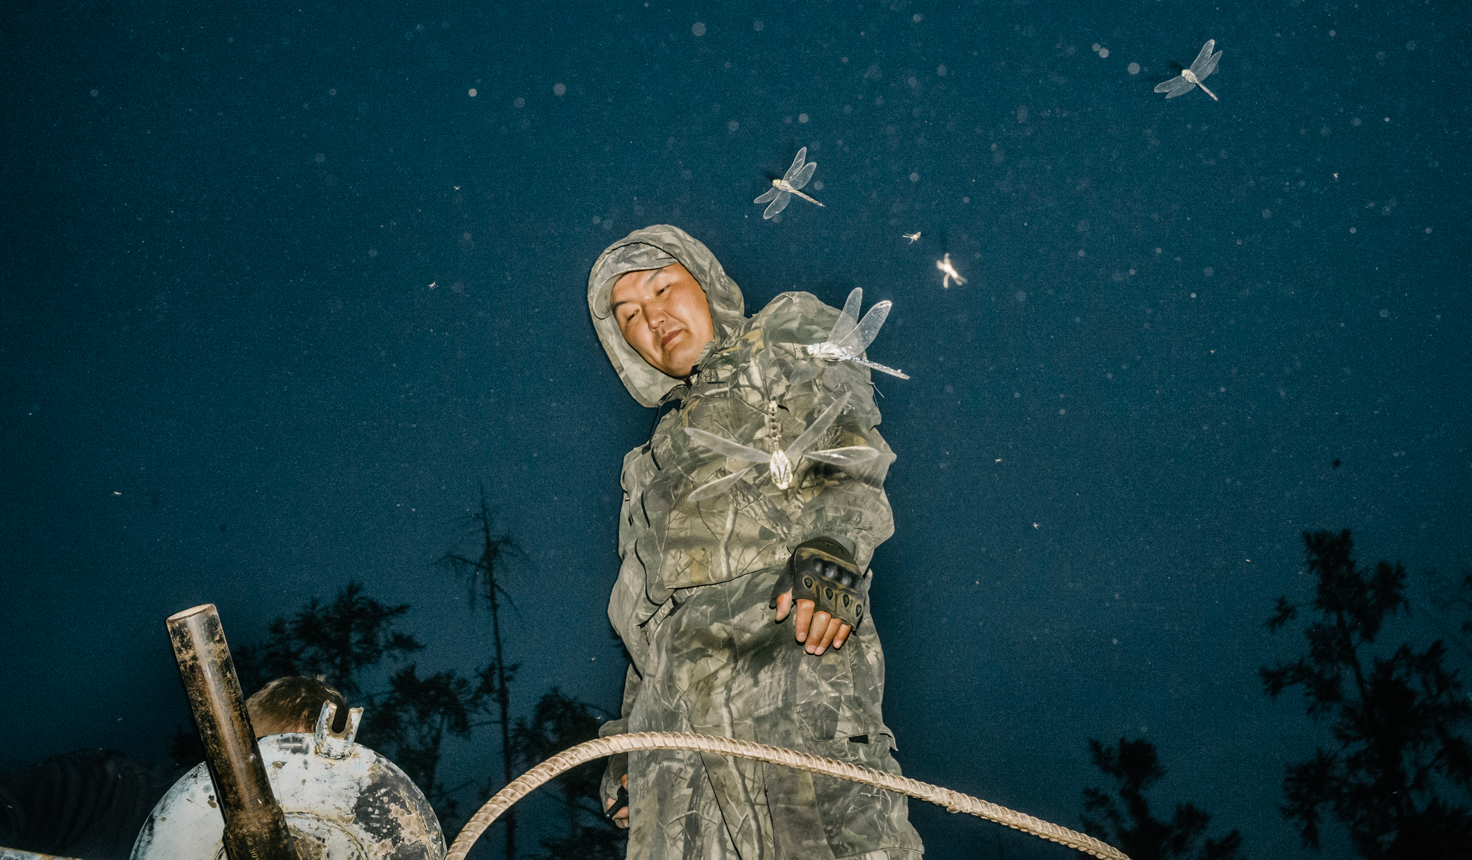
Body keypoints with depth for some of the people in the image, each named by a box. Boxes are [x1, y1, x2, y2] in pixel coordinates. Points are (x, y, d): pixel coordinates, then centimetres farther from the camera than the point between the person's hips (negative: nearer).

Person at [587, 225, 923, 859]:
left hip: (788, 647, -5)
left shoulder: (784, 342, 21)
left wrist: (831, 543, -19)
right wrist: (629, 735, 22)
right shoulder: (655, 461, 35)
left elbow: (851, 437, 1)